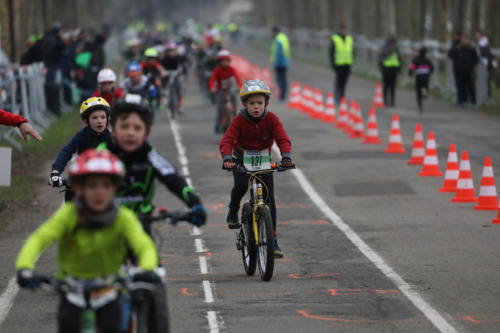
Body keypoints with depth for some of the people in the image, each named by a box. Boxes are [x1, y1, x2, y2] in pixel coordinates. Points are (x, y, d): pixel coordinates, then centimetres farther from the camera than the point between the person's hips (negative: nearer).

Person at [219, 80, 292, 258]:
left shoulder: (271, 119, -15)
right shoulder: (239, 121, -18)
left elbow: (283, 139, -24)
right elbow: (226, 141, -28)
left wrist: (286, 156, -44)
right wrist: (227, 158, -48)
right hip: (241, 159, -1)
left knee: (269, 199, -4)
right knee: (241, 185, -32)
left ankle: (272, 239, 3)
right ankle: (233, 210, -1)